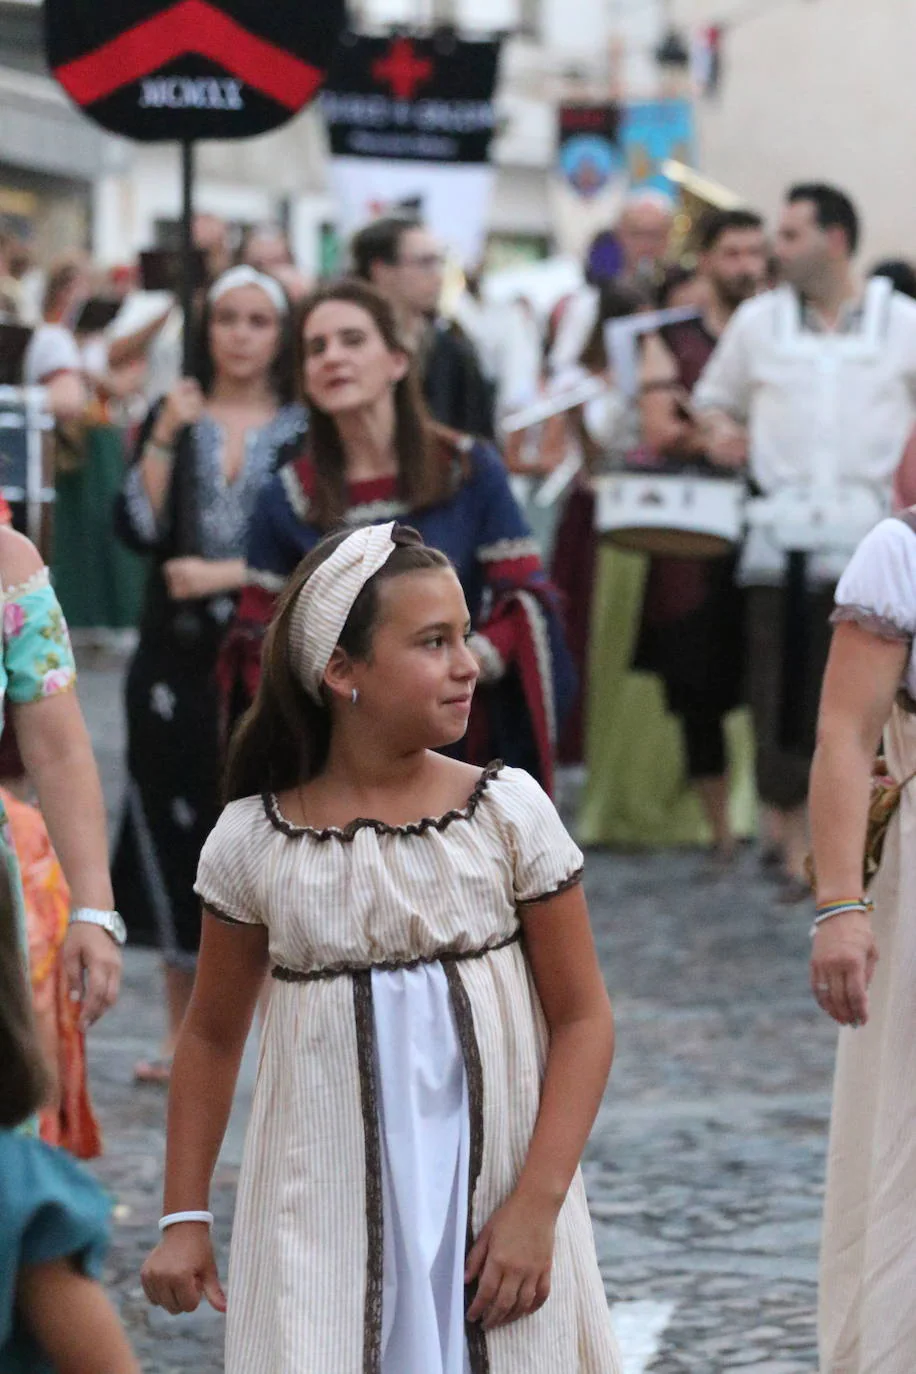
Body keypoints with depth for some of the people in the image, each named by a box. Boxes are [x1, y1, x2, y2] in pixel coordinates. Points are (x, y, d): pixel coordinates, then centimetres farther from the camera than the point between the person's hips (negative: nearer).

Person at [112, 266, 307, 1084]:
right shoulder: (173, 416, 9)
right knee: (177, 833, 3)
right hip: (178, 658, 2)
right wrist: (165, 436, -10)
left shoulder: (305, 429, 3)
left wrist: (228, 574, -13)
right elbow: (138, 529, -2)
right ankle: (184, 1037, 14)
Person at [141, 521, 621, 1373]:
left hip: (490, 1203, 0)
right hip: (324, 1214, 0)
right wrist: (184, 1218, 7)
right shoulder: (254, 840, -2)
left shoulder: (508, 813, -4)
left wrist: (537, 1204, -10)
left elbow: (583, 1020, -2)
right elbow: (212, 1035, 10)